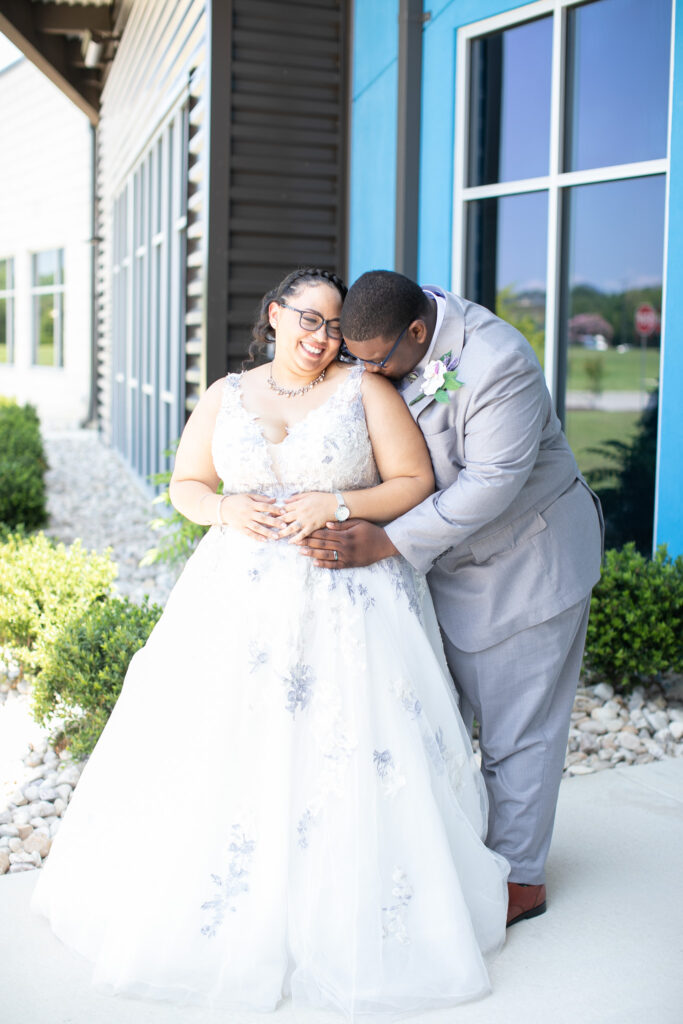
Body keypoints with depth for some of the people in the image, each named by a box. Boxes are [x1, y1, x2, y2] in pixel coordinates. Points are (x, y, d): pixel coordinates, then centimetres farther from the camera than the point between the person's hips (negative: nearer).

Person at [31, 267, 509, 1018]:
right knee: (217, 749, 2)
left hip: (347, 597, -2)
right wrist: (226, 509, -10)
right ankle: (220, 905, 21)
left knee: (353, 754, -3)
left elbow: (417, 485, -1)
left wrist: (337, 504, -16)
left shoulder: (365, 390, 1)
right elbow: (185, 486, 12)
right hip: (242, 595, 3)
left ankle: (351, 919, 14)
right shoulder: (225, 397, 9)